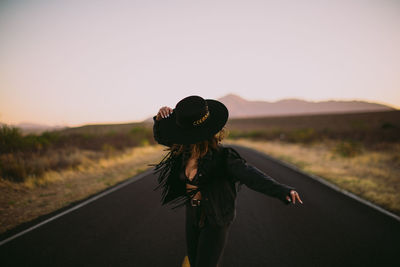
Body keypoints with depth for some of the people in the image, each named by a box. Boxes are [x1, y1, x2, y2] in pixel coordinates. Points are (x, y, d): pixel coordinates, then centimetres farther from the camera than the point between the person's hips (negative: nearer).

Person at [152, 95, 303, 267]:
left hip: (214, 221, -6)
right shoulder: (186, 149, -6)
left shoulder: (221, 156, -25)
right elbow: (161, 136, 10)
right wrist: (160, 119, -12)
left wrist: (280, 190, -58)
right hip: (192, 215, 7)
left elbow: (248, 174, -41)